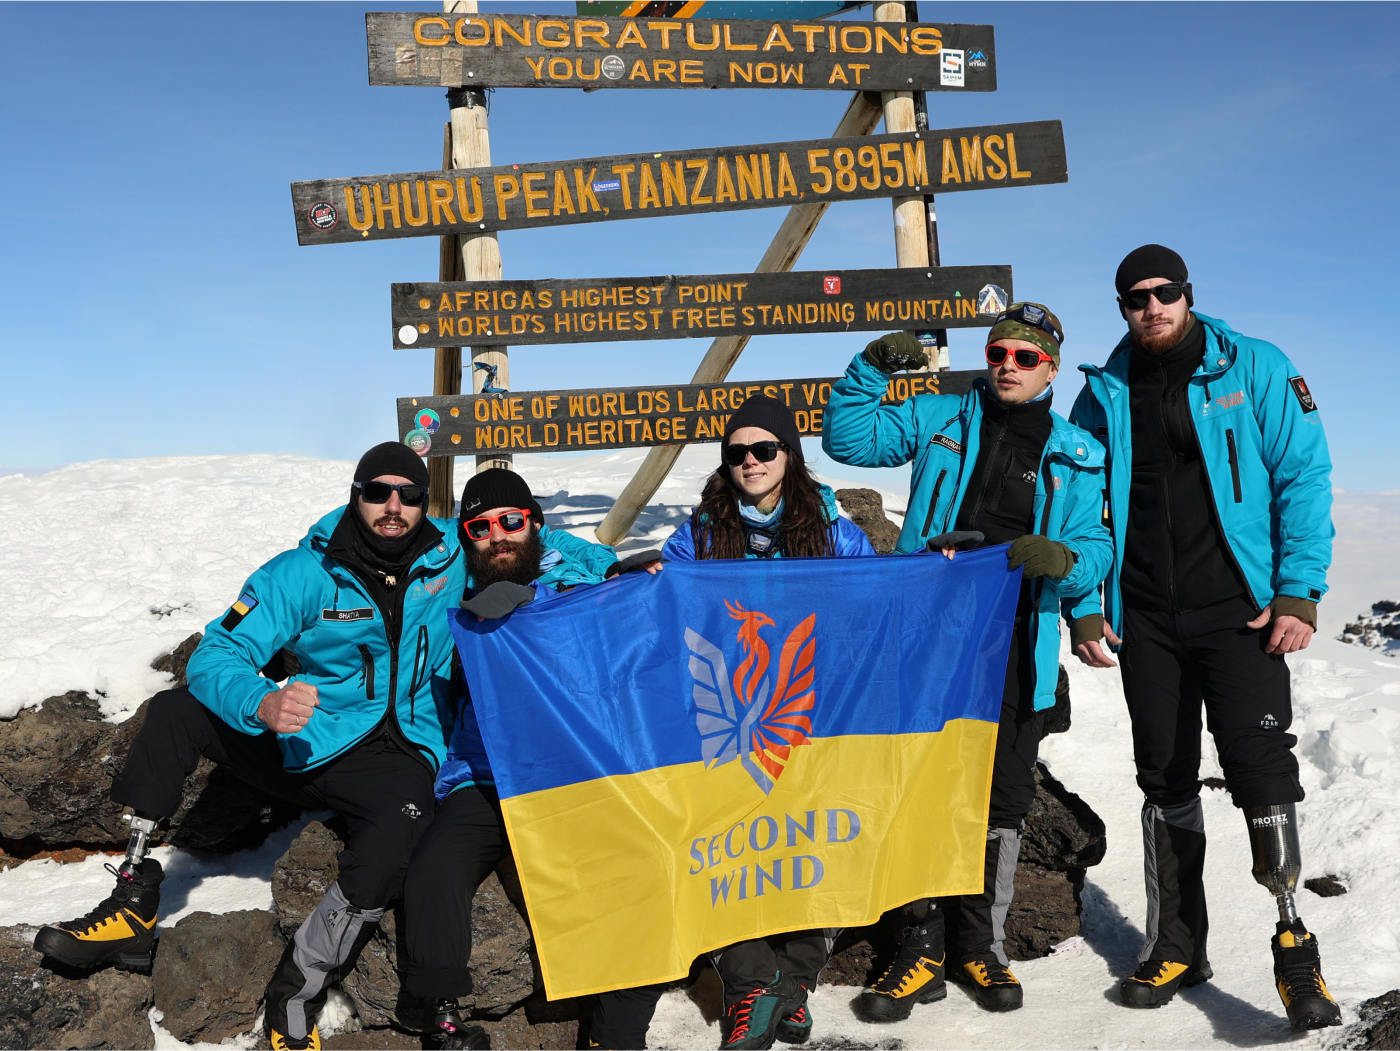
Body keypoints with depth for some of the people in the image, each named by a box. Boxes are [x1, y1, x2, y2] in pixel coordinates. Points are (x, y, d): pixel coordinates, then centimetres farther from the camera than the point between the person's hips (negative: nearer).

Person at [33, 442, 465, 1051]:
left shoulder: (451, 559, -1)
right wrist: (262, 704, -35)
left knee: (406, 813, -37)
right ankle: (131, 909, -9)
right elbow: (218, 655, -14)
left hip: (398, 753, -2)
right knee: (175, 710, -14)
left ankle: (297, 992, -23)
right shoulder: (305, 572, -6)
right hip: (301, 743, 2)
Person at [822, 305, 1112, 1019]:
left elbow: (1096, 551, 7)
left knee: (1002, 800, 8)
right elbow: (850, 437, 11)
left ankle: (982, 947, 25)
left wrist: (1062, 559, -16)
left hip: (1013, 652, 1)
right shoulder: (940, 419, 11)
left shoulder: (1076, 456, 11)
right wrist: (873, 367, -2)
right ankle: (921, 951, 11)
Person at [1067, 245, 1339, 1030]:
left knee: (1262, 767, -11)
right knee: (1165, 781, 9)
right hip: (1145, 618, 3)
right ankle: (1177, 945, 22)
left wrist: (1299, 592, -12)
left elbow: (1303, 478, -4)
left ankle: (1296, 946, 5)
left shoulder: (1256, 369, -1)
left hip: (1239, 608, -3)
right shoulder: (1105, 394, 6)